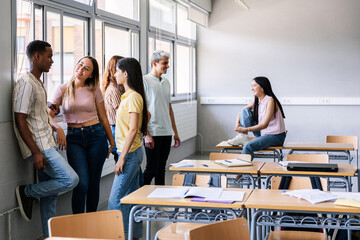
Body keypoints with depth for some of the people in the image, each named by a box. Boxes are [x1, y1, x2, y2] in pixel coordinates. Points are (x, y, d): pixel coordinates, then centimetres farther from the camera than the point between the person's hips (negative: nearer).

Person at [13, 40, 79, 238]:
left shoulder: (38, 83, 16)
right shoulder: (26, 84, -14)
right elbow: (20, 121, -19)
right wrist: (36, 152, -22)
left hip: (46, 146, 9)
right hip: (39, 148, -9)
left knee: (50, 195, 10)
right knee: (70, 179, -16)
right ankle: (27, 192, -1)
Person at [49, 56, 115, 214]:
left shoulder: (94, 90, 6)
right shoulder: (63, 90, 4)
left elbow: (103, 118, 11)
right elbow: (49, 115, -1)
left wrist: (112, 143, 12)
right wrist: (58, 129, -21)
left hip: (96, 135, 1)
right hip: (74, 137, -1)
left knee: (94, 183, 5)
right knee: (82, 183, -12)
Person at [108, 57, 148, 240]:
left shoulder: (133, 97, -16)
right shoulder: (128, 96, 13)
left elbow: (133, 129, -21)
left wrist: (122, 157, -21)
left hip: (130, 152, -10)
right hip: (131, 151, 10)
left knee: (116, 198, -8)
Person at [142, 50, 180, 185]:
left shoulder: (166, 82, 15)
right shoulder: (144, 81, -7)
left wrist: (175, 132, 17)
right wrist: (146, 134, -17)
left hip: (166, 133, 7)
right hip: (152, 133, -7)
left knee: (161, 169, 11)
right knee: (152, 168, -4)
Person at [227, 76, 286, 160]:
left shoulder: (270, 101, -18)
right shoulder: (256, 101, 5)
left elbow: (265, 125, -24)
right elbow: (241, 112, 13)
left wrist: (246, 129, -28)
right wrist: (238, 124, -9)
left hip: (275, 137, -8)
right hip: (262, 133, 8)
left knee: (248, 146, -31)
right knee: (245, 111, 0)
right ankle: (243, 137, -10)